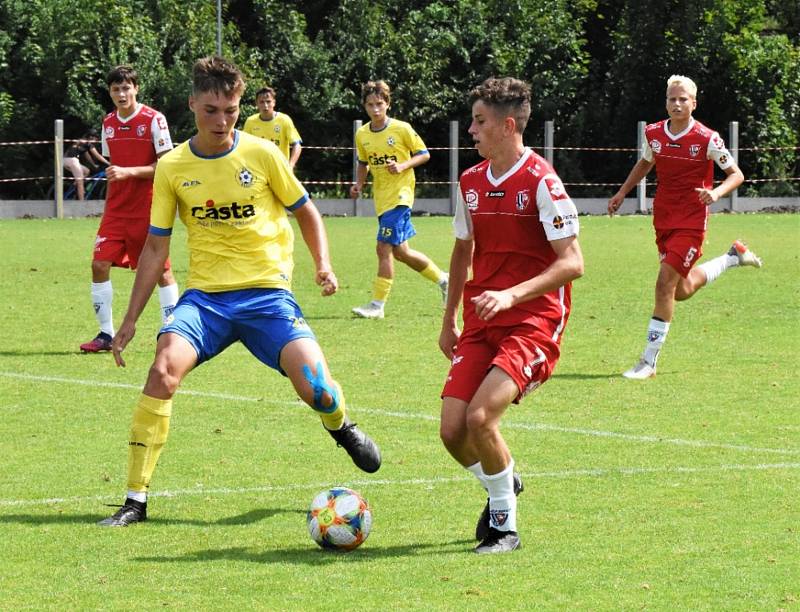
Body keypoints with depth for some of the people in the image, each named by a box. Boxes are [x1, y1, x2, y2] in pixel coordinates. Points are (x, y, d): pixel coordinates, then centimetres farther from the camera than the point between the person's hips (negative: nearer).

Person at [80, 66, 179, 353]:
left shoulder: (154, 119, -8)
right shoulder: (108, 124, 10)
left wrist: (129, 172, -20)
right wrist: (107, 206, 16)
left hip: (148, 208, -5)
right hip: (117, 209, 5)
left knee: (161, 270, -3)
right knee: (99, 264, -4)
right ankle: (106, 334, 5)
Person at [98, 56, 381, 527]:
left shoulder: (262, 154, -2)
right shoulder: (172, 167, 2)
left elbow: (305, 212, 12)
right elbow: (156, 246, 9)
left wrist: (323, 264, -5)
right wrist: (131, 320, 7)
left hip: (267, 292, -1)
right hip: (205, 294, 1)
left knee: (315, 386, -20)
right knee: (165, 367, -26)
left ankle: (341, 427, 21)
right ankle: (136, 501, -18)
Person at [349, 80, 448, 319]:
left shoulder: (402, 129, -9)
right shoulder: (362, 135, 6)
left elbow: (424, 154, -2)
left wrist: (403, 165, -18)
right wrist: (358, 184, 2)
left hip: (400, 194, -7)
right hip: (381, 198, 7)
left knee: (384, 248, -13)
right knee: (400, 251, 13)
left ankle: (377, 305, -8)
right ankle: (442, 279, 33)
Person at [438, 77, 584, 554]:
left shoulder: (541, 182, -13)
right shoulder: (471, 183, 9)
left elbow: (572, 263, -17)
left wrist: (511, 295, -27)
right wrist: (450, 321, 24)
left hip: (532, 324, -6)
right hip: (480, 324, 7)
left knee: (480, 416, -23)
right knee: (453, 430, -6)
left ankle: (505, 524, -4)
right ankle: (502, 486, 26)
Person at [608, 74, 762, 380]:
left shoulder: (707, 139, -14)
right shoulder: (653, 133, 1)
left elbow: (736, 174, -7)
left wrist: (716, 192, -26)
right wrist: (622, 193, 16)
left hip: (691, 221, -6)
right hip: (663, 218, 6)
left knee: (665, 283, -15)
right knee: (682, 291, 15)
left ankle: (649, 361, -8)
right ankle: (734, 256, 41)